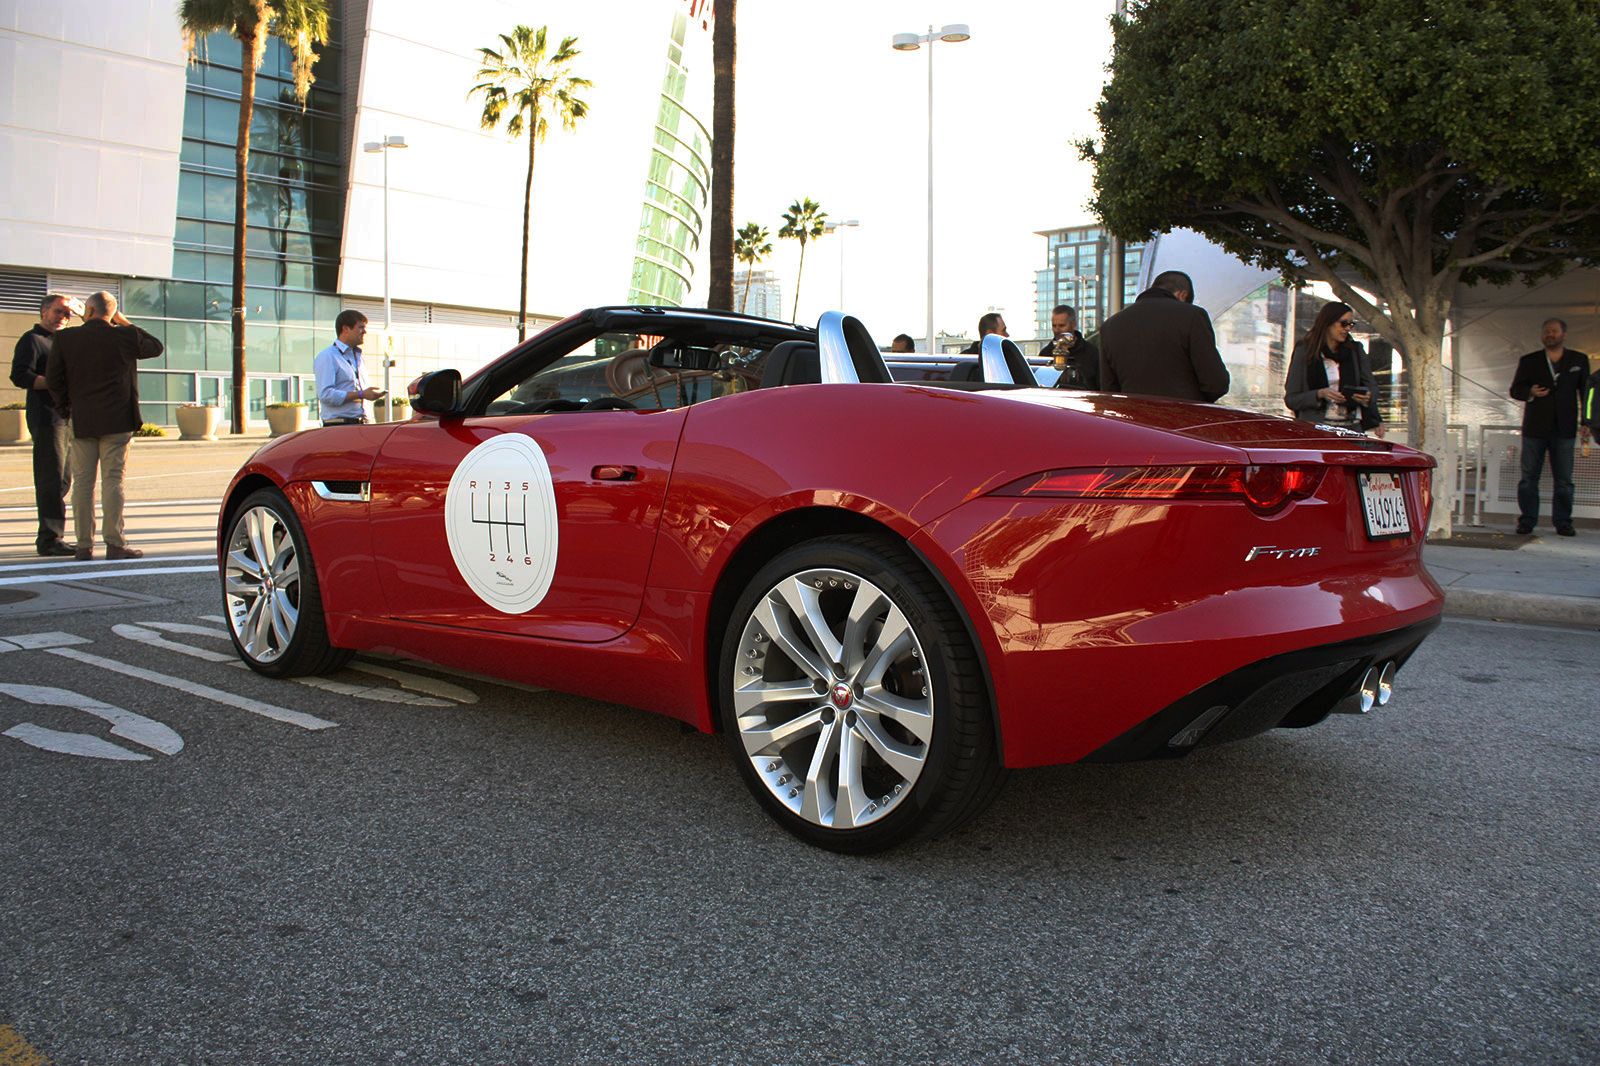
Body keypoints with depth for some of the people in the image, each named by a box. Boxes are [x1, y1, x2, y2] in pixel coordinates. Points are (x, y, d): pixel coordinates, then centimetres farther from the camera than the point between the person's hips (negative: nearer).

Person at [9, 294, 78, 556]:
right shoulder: (31, 340, -2)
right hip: (46, 418, -9)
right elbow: (20, 376, -15)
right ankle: (50, 539, -11)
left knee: (63, 480, 8)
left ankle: (47, 537, 14)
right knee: (50, 480, -11)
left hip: (66, 418, 9)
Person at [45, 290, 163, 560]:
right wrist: (125, 323, 16)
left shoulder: (65, 338, 1)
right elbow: (155, 347, 15)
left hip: (81, 421, 2)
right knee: (112, 480, -2)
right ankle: (114, 543, -5)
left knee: (82, 482, 6)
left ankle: (84, 545, 6)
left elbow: (53, 379, 1)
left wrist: (65, 408, 14)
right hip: (117, 421, -2)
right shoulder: (124, 336, -4)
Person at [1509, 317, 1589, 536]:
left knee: (1564, 479, 2)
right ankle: (1527, 520, 8)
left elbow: (1586, 392, 11)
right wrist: (1530, 393, -17)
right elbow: (1515, 390, 6)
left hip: (1564, 429, 0)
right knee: (1529, 477, 2)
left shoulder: (1579, 360, 9)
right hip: (1535, 428, 0)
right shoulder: (1528, 361, 7)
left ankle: (1563, 521, 9)